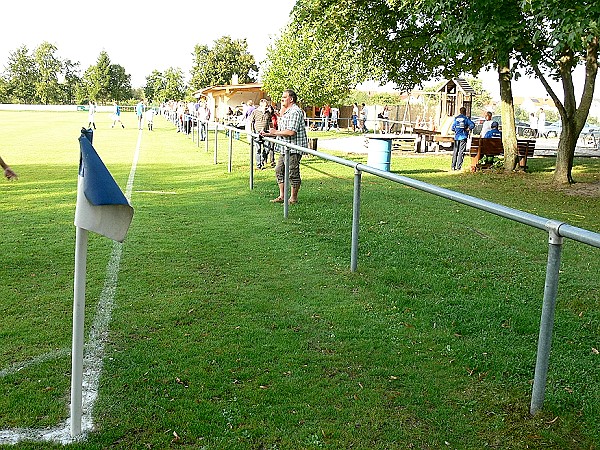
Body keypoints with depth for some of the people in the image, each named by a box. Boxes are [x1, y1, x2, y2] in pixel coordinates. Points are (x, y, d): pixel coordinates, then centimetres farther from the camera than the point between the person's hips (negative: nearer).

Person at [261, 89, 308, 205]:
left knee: (293, 172, -3)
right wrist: (267, 134, 14)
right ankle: (282, 196, 20)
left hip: (294, 148, -11)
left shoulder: (295, 112, -15)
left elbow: (291, 132, -25)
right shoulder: (286, 112, 18)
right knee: (279, 170, 12)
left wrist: (276, 132, -13)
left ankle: (293, 198, 7)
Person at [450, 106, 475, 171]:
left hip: (456, 137, 3)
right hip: (463, 137, -3)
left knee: (455, 151, 9)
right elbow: (472, 125, -16)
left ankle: (453, 166, 7)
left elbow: (453, 128, 6)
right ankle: (459, 167, -5)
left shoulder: (456, 118, 7)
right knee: (461, 152, -1)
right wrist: (468, 129, -2)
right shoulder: (466, 118, -2)